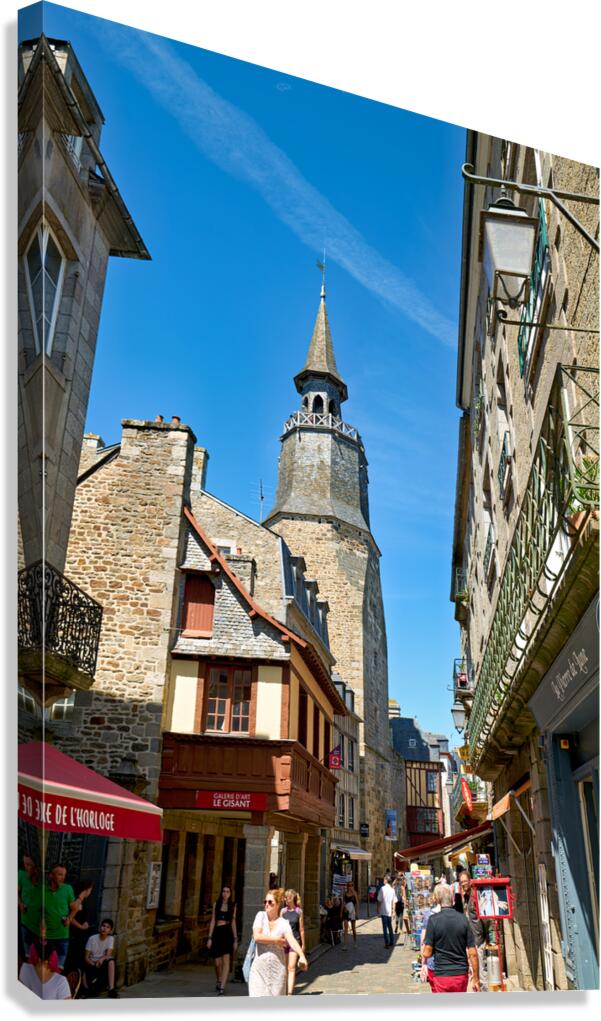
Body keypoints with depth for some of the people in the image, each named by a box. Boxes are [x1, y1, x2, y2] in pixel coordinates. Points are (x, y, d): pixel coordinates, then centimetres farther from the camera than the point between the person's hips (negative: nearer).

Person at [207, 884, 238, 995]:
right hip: (217, 933, 0)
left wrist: (235, 939, 8)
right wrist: (210, 937, 0)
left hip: (228, 934, 0)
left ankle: (222, 987, -11)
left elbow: (233, 923, 11)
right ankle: (219, 981, 31)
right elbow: (213, 921, 6)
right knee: (217, 963, 4)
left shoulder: (232, 906, 8)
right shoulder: (216, 904, 6)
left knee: (226, 961, -12)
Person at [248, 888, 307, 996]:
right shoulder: (261, 916, -1)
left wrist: (302, 956, -38)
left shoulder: (284, 923, -5)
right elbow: (257, 937, -13)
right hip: (260, 968, 0)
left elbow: (292, 941, -20)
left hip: (277, 968, 0)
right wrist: (276, 940, -12)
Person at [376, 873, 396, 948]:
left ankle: (386, 943, -3)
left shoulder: (382, 888, -11)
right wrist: (393, 910, 15)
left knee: (385, 927, -1)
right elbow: (393, 901, 7)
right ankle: (391, 942, 19)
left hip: (383, 911, -5)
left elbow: (380, 901, -9)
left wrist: (378, 909, 1)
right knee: (390, 927, 15)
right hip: (390, 911, 5)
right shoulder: (392, 889, 4)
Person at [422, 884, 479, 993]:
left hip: (441, 975, -3)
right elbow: (472, 953, -1)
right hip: (461, 975, 3)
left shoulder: (433, 920, -10)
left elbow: (427, 953, -12)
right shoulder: (463, 919, -2)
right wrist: (475, 979, 8)